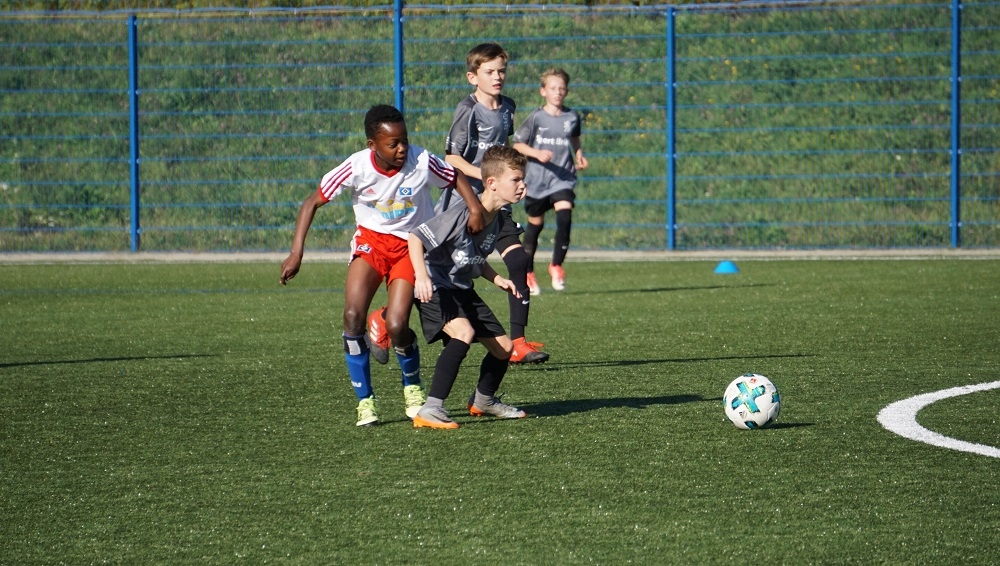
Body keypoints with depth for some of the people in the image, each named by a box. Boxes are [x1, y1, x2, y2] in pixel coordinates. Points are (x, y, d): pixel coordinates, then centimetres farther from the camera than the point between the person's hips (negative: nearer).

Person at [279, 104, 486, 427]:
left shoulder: (422, 162, -20)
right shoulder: (357, 168, -19)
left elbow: (456, 178, 1)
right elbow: (313, 202, -10)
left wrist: (475, 207, -17)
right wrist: (296, 252, -16)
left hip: (411, 246, -1)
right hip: (371, 240, 1)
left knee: (396, 326, -17)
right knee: (353, 316, -19)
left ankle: (412, 387, 15)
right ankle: (365, 401, -3)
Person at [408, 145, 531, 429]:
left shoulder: (497, 220, 2)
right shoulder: (463, 214, -25)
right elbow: (416, 237, -28)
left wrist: (496, 278, 1)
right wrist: (421, 276, -41)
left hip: (463, 290, 9)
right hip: (435, 289, -9)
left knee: (504, 347, 10)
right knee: (463, 332, -34)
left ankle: (483, 401, 40)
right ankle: (430, 410, -34)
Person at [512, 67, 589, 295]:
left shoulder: (572, 117, 4)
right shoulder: (536, 117, -5)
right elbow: (517, 144, -2)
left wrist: (579, 156, 8)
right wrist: (537, 153, -17)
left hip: (563, 178, 1)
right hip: (537, 179, -1)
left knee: (565, 215, -21)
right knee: (535, 224, 10)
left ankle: (556, 265, -7)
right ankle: (528, 272, 27)